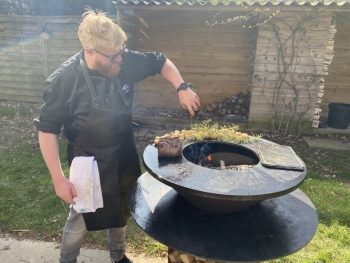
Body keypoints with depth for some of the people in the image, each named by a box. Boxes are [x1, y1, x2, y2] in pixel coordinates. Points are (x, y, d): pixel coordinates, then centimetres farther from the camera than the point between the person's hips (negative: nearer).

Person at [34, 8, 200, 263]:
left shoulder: (126, 61, -13)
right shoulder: (63, 80, -23)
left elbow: (160, 61, 3)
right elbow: (47, 130, -16)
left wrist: (182, 88, -12)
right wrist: (59, 178, -19)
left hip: (125, 157, 4)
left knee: (120, 212, 24)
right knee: (80, 219, 16)